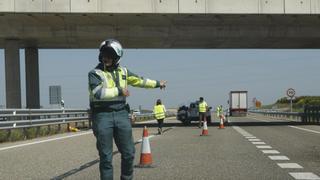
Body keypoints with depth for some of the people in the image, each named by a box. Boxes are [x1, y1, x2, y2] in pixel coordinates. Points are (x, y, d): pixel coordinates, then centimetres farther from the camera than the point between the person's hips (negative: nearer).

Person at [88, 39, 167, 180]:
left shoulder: (123, 72, 12)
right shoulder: (95, 73, -4)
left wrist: (157, 83, 35)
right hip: (102, 116, -4)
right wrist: (119, 90, -13)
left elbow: (139, 81, 26)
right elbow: (98, 93, -20)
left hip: (121, 114, 5)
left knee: (129, 153, 8)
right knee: (106, 157, 0)